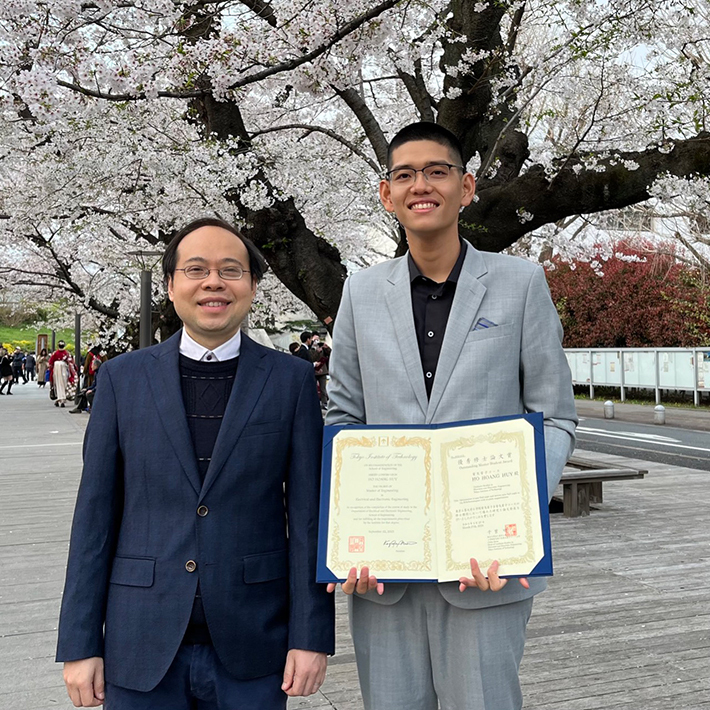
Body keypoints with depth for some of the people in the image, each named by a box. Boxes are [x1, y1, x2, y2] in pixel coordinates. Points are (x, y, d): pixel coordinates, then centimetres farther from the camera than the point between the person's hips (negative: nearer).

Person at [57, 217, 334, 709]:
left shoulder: (291, 380, -1)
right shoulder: (122, 379, 2)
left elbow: (308, 516, -2)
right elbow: (96, 516, 2)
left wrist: (312, 635, -5)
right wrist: (80, 644, 1)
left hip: (251, 649, 0)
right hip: (142, 650, 1)